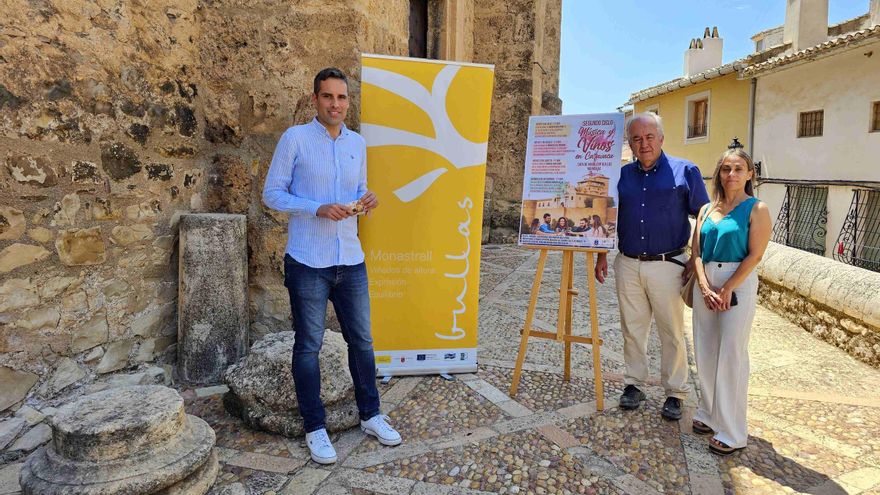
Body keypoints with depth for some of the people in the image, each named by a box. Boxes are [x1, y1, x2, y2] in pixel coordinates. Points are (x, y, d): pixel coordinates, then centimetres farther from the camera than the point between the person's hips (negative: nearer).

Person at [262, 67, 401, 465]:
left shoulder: (357, 143, 11)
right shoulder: (295, 138, -4)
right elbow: (272, 193, -5)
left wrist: (367, 199, -3)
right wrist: (318, 209, -18)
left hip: (351, 260, 5)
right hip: (308, 262, -4)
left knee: (362, 340, 12)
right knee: (308, 346, 6)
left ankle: (370, 415, 30)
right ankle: (314, 428, 21)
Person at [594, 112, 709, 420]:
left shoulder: (685, 172, -2)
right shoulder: (621, 175, 8)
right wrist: (602, 256, 10)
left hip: (667, 265, -3)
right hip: (628, 265, 3)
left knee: (672, 333, 5)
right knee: (632, 329, 11)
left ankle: (675, 393, 18)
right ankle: (634, 384, 26)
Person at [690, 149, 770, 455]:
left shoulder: (757, 209, -2)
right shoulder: (707, 209, 12)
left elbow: (755, 255, -10)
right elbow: (697, 251, 7)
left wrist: (727, 289, -15)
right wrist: (705, 287, -7)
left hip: (738, 283, -5)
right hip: (705, 283, 5)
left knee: (731, 356, -2)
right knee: (705, 353, 10)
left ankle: (732, 433, 8)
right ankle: (709, 414, 28)